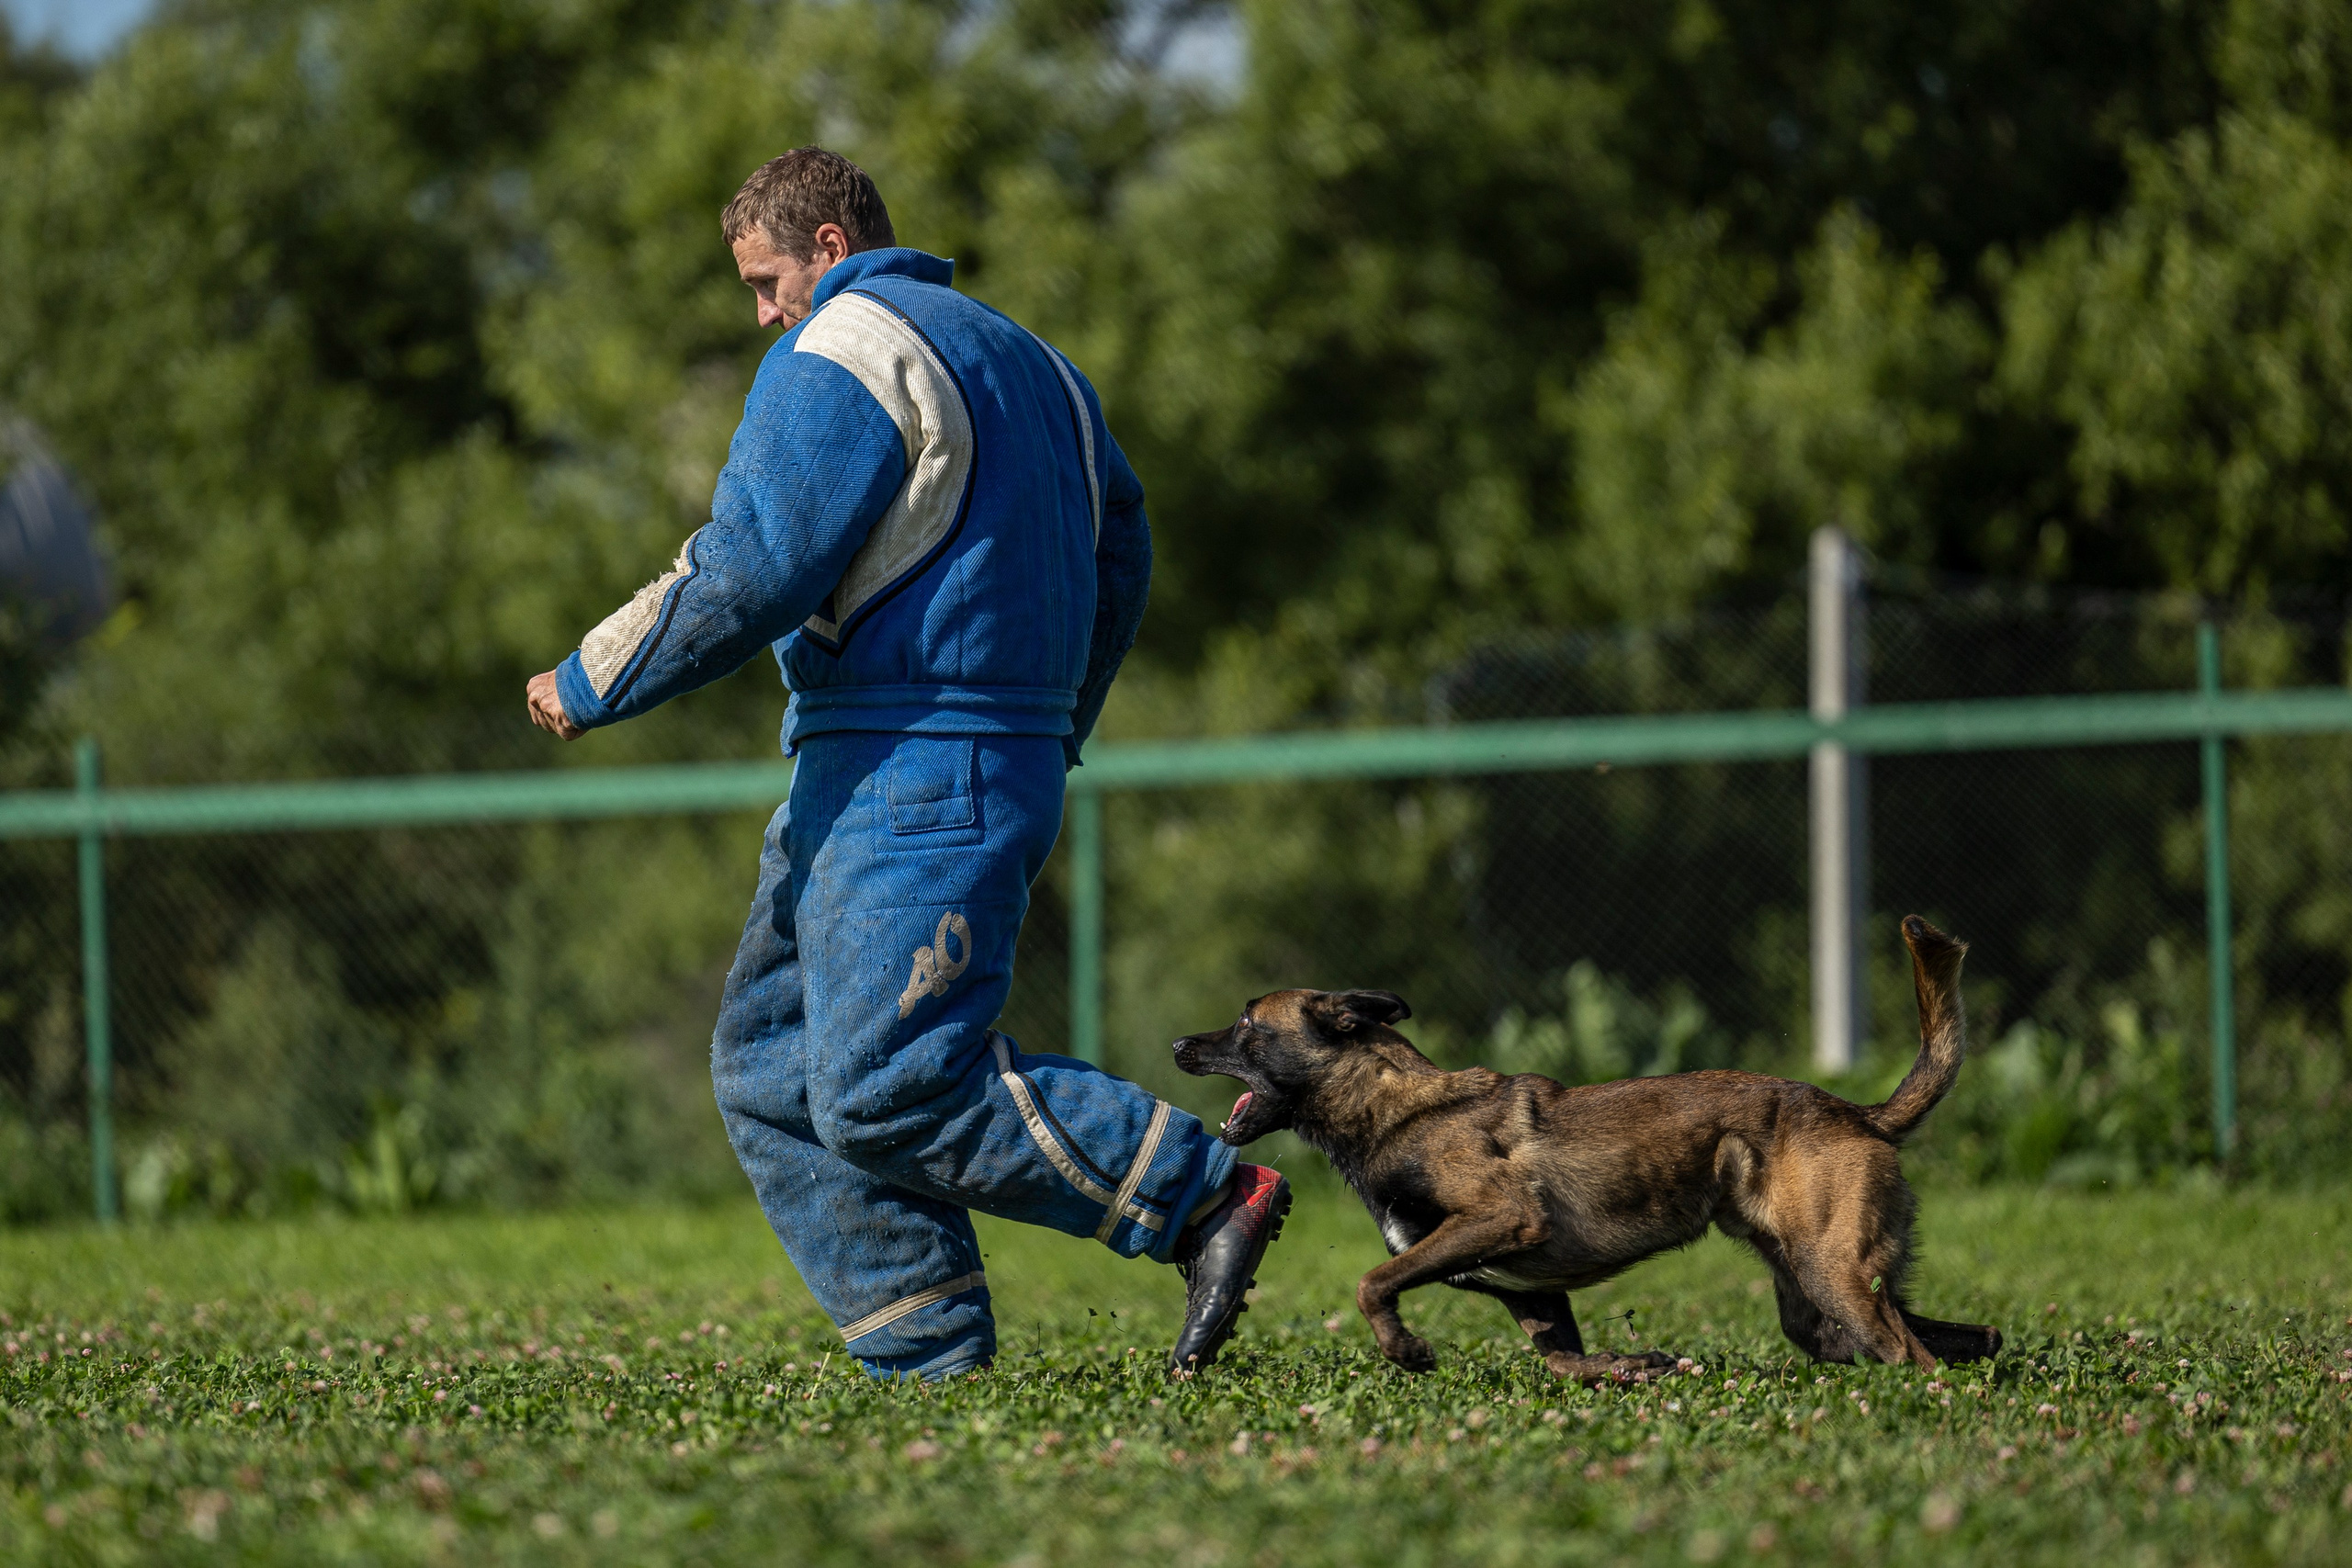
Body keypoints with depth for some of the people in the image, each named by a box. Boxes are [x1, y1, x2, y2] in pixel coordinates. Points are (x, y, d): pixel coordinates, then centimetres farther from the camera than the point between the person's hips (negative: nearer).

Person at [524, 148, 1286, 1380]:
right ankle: (926, 1356, 4)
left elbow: (749, 573, -16)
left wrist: (590, 685, -5)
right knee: (771, 1068, 10)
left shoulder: (840, 358, -9)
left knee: (892, 1091, -14)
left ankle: (1207, 1197, -11)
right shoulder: (1024, 359, 22)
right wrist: (1049, 737, 37)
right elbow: (1118, 555, 27)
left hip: (910, 778, -10)